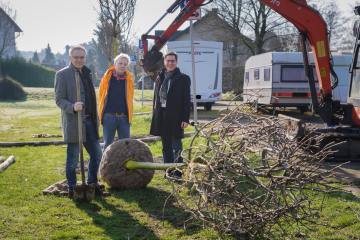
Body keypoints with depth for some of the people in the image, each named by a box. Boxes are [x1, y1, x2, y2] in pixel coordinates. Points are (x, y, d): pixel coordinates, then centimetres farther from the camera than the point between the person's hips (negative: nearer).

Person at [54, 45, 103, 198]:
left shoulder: (86, 73, 15)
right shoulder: (62, 74, -6)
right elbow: (59, 99, -10)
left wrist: (95, 118, 15)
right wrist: (73, 107, -28)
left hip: (89, 121, 7)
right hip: (73, 122, -6)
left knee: (97, 154, 10)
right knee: (73, 158, 1)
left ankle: (92, 183, 26)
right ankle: (72, 189, 14)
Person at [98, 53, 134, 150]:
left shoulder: (129, 78, 3)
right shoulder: (107, 76, -1)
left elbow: (129, 97, 8)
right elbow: (101, 95, 4)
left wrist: (129, 114, 5)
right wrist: (101, 113, 3)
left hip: (124, 117, 2)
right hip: (109, 116, -2)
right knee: (108, 144, 6)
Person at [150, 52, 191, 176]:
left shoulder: (183, 79, -2)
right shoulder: (160, 78, 12)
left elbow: (186, 100, -5)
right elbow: (156, 97, 14)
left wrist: (185, 119, -12)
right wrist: (155, 116, 9)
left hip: (176, 118, -5)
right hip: (162, 117, 5)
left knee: (176, 147, -5)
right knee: (166, 147, 11)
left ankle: (177, 173, 1)